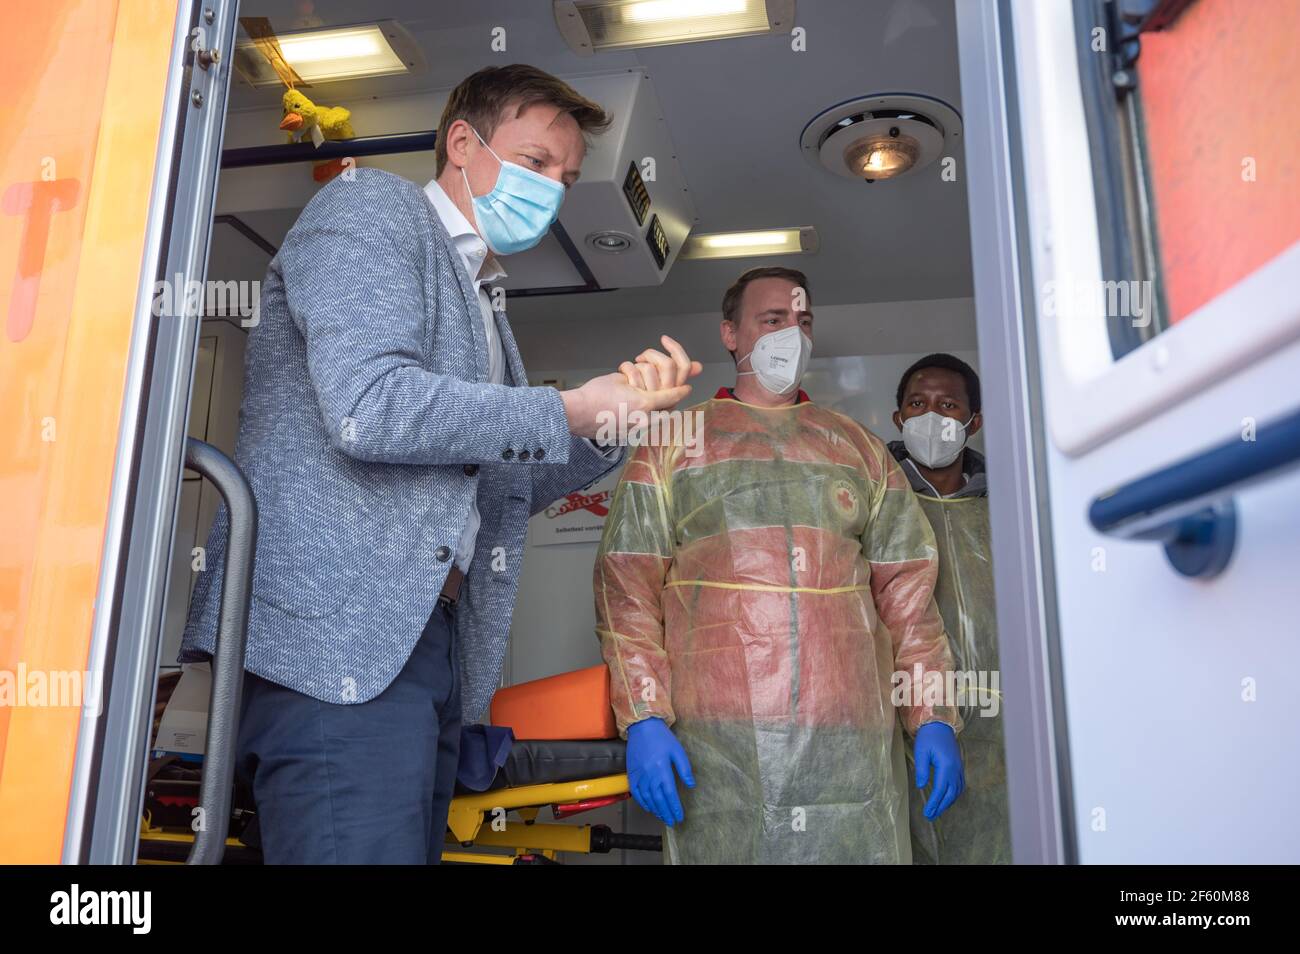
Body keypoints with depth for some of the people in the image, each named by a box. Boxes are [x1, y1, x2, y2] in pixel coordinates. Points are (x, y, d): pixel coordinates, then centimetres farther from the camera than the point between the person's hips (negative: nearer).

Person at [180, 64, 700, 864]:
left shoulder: (481, 305, 24)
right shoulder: (371, 206, 0)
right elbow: (367, 407, -18)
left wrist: (617, 418, 11)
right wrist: (569, 410, -8)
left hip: (432, 642, 8)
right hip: (339, 632, -8)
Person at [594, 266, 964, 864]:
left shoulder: (859, 449, 17)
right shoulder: (672, 446, 10)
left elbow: (906, 589, 12)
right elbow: (627, 587, 2)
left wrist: (934, 718, 4)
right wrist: (643, 720, -8)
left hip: (852, 740, 2)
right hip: (717, 740, -2)